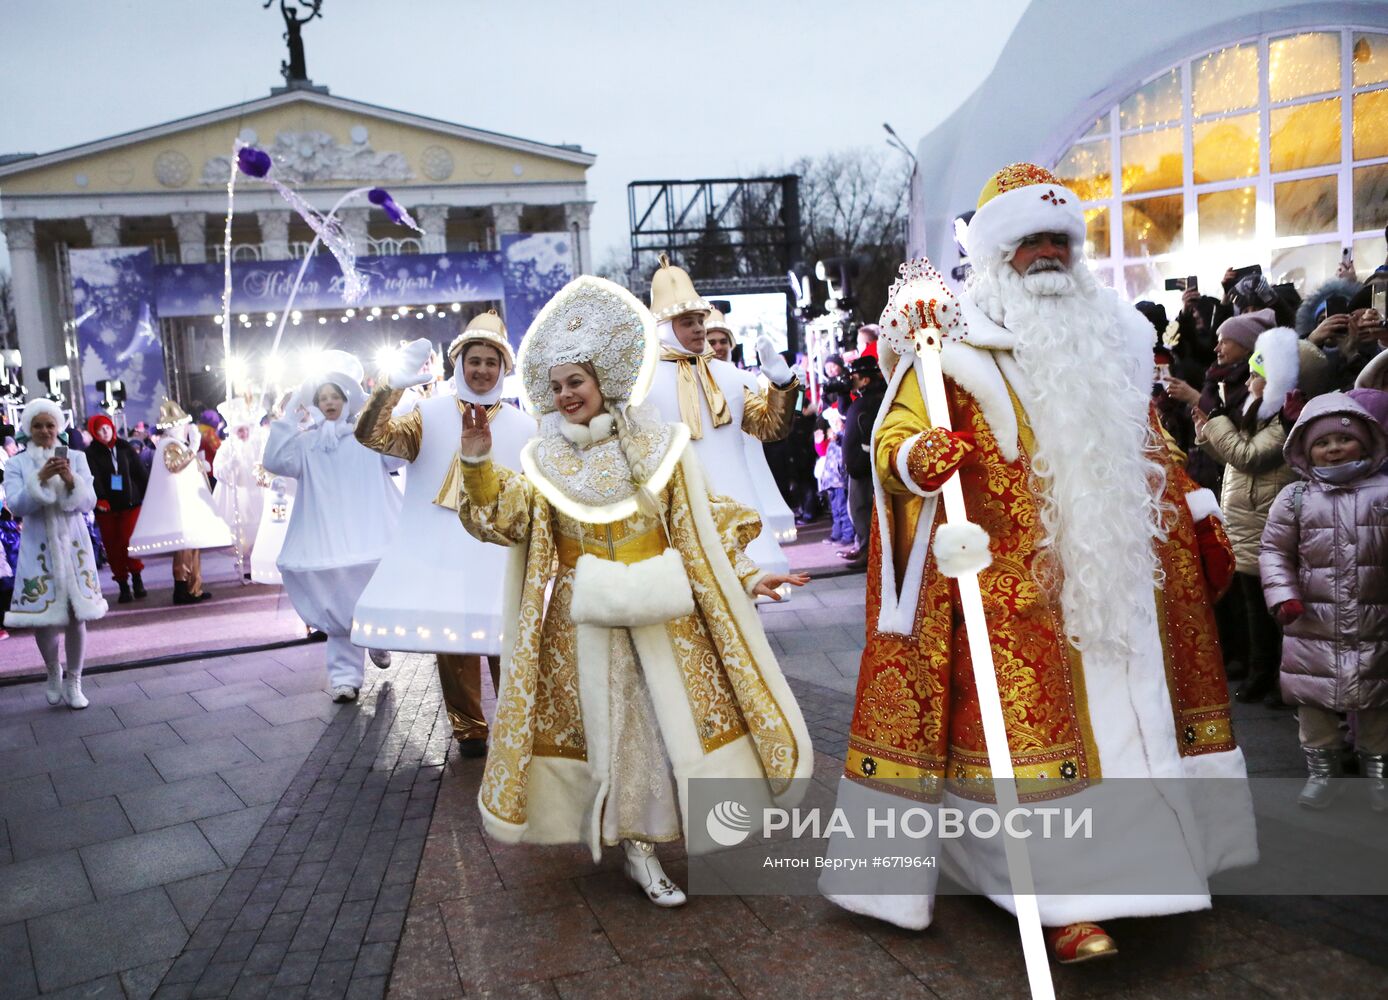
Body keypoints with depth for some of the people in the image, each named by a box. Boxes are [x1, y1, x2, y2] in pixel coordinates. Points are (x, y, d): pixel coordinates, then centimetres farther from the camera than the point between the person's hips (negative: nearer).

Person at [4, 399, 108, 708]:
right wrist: (40, 478, -21)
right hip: (38, 547, 0)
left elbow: (89, 502, -2)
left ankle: (73, 682, 15)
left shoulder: (76, 458, 2)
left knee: (76, 615, 1)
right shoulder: (16, 464, 1)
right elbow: (15, 505, -10)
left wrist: (71, 480, -19)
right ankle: (53, 673, 26)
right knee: (41, 616, 1)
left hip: (72, 544, 1)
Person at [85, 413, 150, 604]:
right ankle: (123, 586, 11)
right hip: (106, 507, 0)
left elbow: (140, 472, 7)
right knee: (112, 546, 3)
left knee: (128, 542, -11)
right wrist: (99, 499, -28)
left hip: (130, 502, 0)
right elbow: (94, 478, -13)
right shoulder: (91, 453, 0)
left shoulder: (124, 447, 6)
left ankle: (137, 578, 6)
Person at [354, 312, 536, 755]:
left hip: (501, 555, 0)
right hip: (441, 553, 0)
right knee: (449, 638, 5)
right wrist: (392, 385, -27)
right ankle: (468, 730, 21)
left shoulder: (524, 427, 8)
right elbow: (372, 437, -12)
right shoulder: (428, 414, 4)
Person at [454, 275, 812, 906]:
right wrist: (477, 462, -20)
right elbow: (498, 520, -6)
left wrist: (745, 577, 0)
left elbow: (702, 527, 6)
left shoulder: (657, 446, 3)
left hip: (661, 611, 0)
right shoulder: (544, 461, 5)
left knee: (669, 714, 1)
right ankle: (637, 844, 15)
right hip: (586, 618, 0)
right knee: (606, 722, 3)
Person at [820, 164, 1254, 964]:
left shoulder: (1115, 336, 14)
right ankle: (1068, 900, 1)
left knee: (1128, 713, 13)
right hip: (1022, 581, -6)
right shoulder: (959, 341, -5)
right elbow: (894, 435, -14)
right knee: (1037, 726, -6)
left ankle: (1131, 860, 29)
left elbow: (1150, 442, 23)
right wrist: (917, 457, -36)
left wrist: (1198, 516, 20)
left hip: (1121, 569, 7)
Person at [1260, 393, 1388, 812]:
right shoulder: (1295, 498, -1)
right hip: (1313, 624, 0)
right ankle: (1322, 767, 24)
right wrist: (1283, 595, -9)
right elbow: (1274, 551, 3)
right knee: (1313, 697, 8)